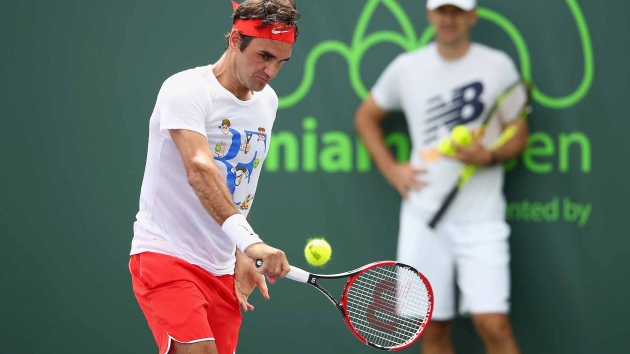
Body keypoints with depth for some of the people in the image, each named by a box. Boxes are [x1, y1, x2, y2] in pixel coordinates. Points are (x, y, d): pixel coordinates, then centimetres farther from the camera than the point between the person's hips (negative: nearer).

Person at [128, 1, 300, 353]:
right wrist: (249, 240, -42)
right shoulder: (186, 90, -13)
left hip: (222, 271, 7)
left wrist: (243, 257, 15)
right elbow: (199, 171, -30)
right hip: (166, 256, -7)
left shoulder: (267, 102, 10)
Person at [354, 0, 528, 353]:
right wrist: (391, 169, 8)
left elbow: (519, 136, 4)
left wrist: (488, 156, -17)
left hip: (480, 218, -2)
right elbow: (366, 116, 21)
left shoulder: (498, 66, 1)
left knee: (493, 324, -14)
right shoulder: (406, 68, 7)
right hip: (423, 217, 3)